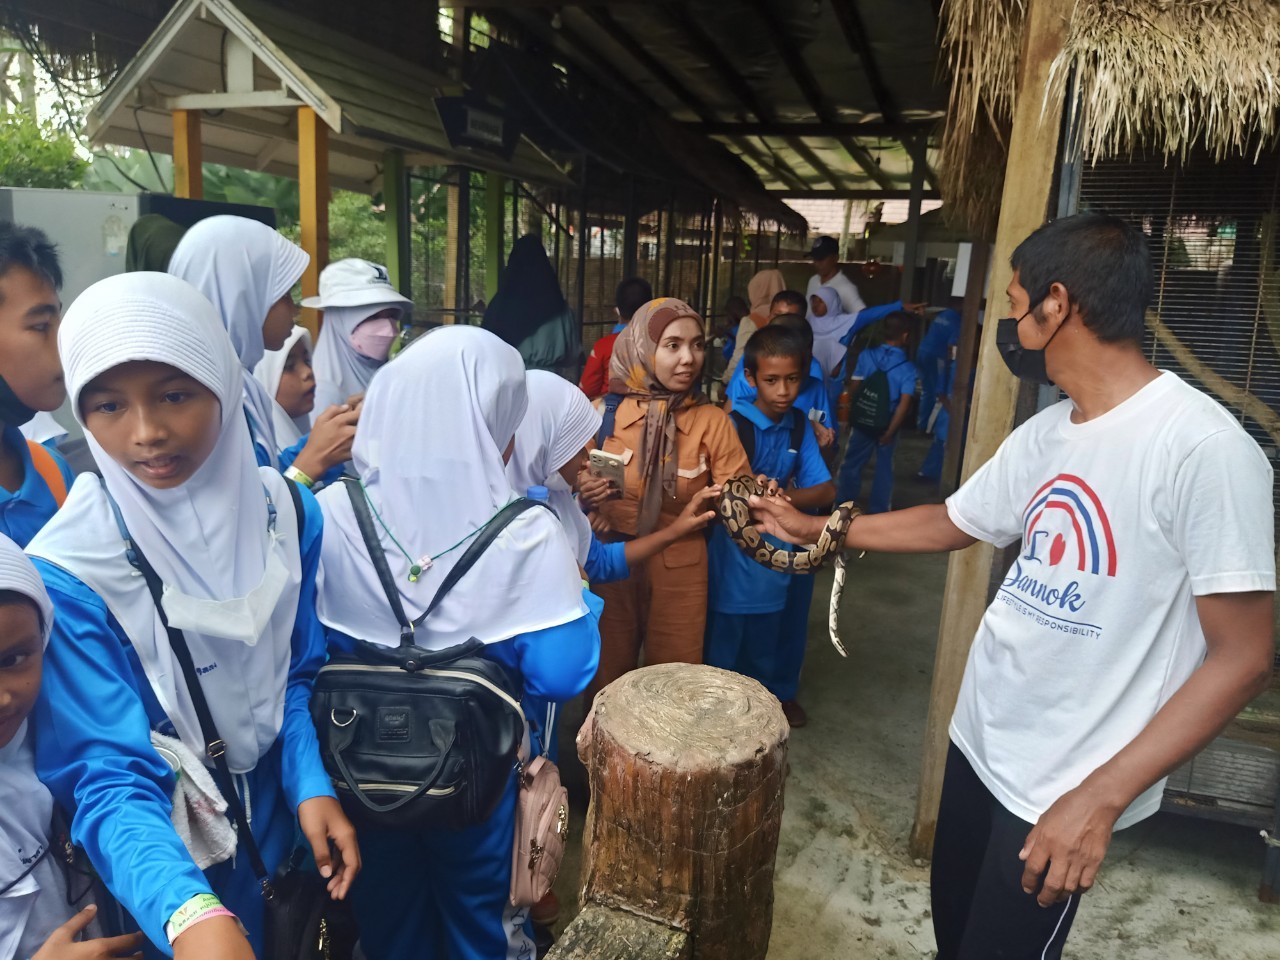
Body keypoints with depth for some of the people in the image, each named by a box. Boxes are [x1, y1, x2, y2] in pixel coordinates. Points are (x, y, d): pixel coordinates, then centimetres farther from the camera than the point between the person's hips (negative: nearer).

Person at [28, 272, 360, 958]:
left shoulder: (284, 511, -12)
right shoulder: (68, 572, -25)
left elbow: (297, 672, 0)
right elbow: (107, 776, -26)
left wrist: (311, 786, -13)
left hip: (279, 825, 4)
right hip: (166, 859, -4)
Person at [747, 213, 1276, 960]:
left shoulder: (1203, 446, -22)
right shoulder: (1044, 434, 2)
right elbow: (951, 524, 15)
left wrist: (1101, 795, -23)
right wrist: (815, 529, 18)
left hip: (1065, 784, -7)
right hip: (981, 738, 7)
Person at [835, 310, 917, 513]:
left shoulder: (866, 356, -8)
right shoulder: (908, 368, -13)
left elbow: (854, 388, -1)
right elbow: (904, 404, -18)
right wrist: (890, 432, -13)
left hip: (862, 422, 1)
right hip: (887, 427, -1)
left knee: (851, 465, 15)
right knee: (884, 470, 15)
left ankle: (842, 506, 22)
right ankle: (878, 512, 23)